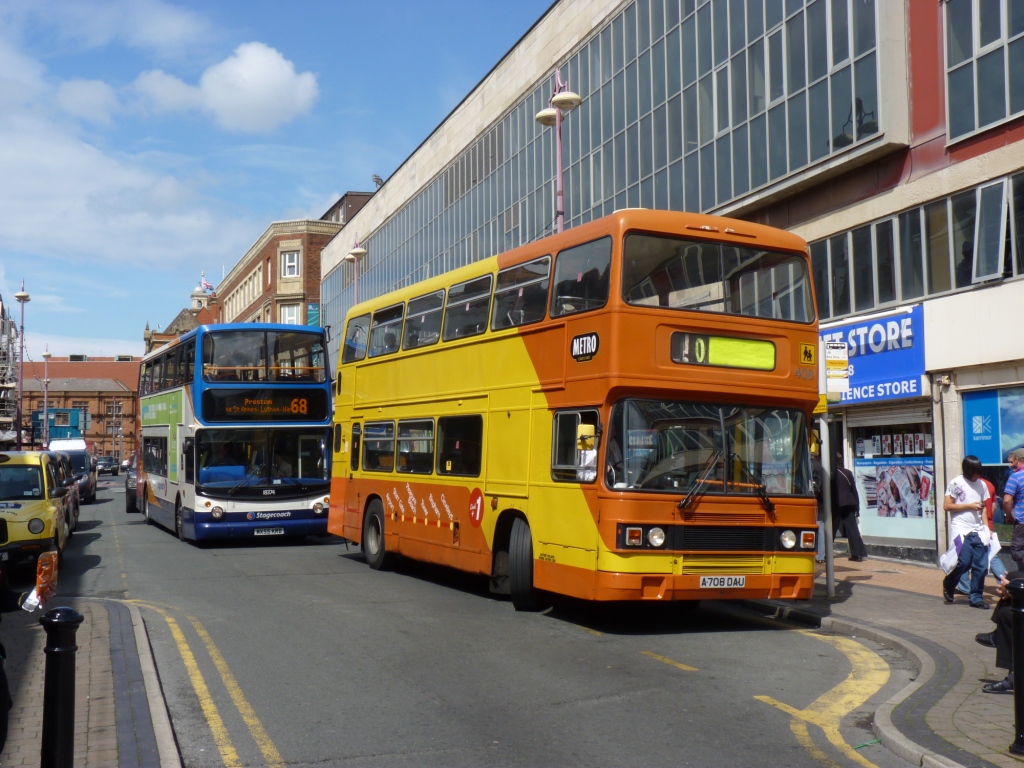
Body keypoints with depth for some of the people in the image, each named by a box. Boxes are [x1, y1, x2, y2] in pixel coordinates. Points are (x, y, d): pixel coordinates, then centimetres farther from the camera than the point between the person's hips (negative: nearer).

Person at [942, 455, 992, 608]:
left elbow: (983, 508, 20)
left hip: (978, 531, 5)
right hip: (961, 530, -5)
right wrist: (969, 506, -9)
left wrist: (986, 527, 9)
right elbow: (946, 505, -6)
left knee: (981, 565, -1)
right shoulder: (956, 483, -3)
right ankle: (948, 585, 15)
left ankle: (976, 597, 10)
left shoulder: (982, 485, 12)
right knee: (964, 562, -12)